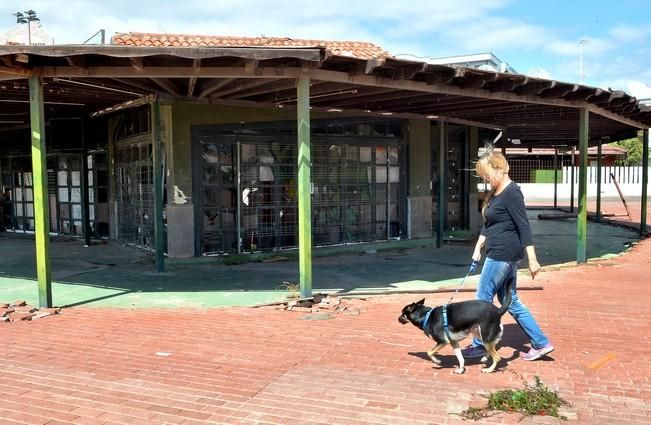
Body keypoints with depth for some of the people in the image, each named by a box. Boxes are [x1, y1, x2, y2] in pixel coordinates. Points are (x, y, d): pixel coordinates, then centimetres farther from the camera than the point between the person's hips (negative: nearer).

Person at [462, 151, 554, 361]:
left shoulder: (512, 192, -15)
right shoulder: (494, 193, 13)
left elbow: (524, 227, -18)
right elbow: (488, 225, 21)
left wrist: (532, 260, -20)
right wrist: (478, 248, 17)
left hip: (503, 254, -10)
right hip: (499, 254, 10)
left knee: (483, 299, 1)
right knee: (510, 301, 13)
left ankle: (479, 345, 14)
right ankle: (541, 343, 19)